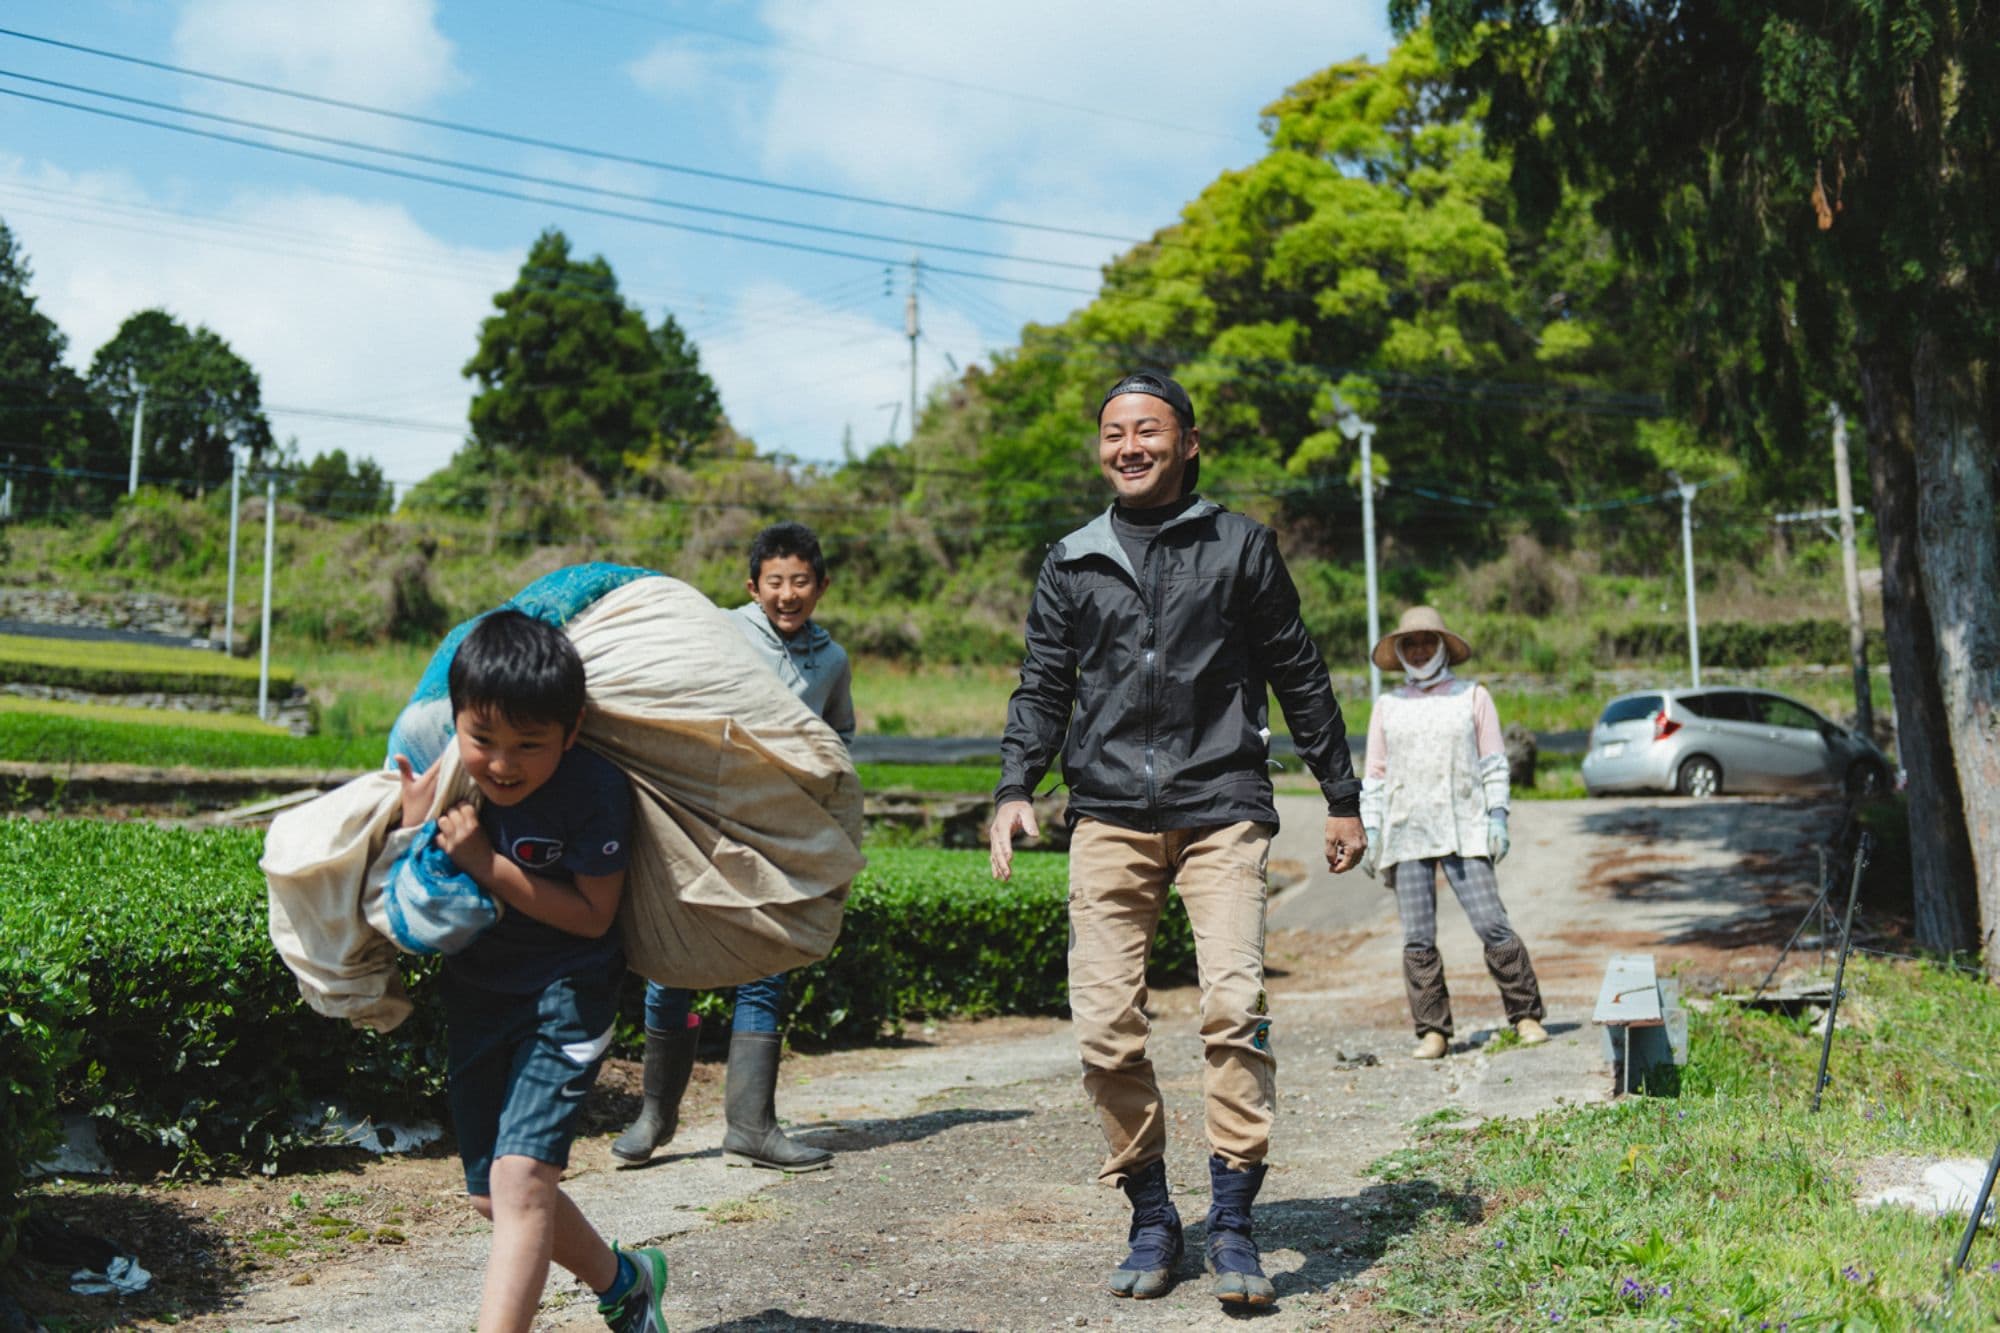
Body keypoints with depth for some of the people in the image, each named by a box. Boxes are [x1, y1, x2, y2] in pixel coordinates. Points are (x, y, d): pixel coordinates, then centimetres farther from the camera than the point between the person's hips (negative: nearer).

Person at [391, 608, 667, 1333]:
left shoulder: (594, 789, -23)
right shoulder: (442, 775, -11)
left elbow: (592, 914, -19)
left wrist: (487, 864, -28)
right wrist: (415, 829, -23)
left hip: (565, 995, -5)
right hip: (476, 993, 6)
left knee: (519, 1176, -20)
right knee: (493, 1194, 12)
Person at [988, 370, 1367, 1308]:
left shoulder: (1239, 547, 9)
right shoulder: (1071, 563, 15)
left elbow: (1299, 677, 14)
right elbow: (1043, 688, 16)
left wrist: (1341, 797, 14)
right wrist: (1016, 787, 1)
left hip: (1220, 809, -2)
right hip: (1109, 816, 2)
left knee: (1235, 1003, -17)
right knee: (1104, 1027, -5)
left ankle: (1231, 1221, -4)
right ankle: (1150, 1218, 11)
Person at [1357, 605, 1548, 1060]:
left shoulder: (1473, 696, 11)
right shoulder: (1387, 706, 16)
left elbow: (1493, 762, 10)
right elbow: (1375, 775, 16)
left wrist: (1497, 818, 0)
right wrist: (1370, 832, 8)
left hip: (1464, 831, -2)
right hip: (1406, 835, 2)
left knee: (1492, 925, -9)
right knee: (1417, 938, -2)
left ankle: (1526, 1016, 4)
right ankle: (1433, 1031, 4)